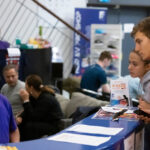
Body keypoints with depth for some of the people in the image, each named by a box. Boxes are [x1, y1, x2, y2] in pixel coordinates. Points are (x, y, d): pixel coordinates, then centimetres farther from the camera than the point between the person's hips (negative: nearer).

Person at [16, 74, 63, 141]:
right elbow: (27, 112, 10)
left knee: (29, 126, -30)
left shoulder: (46, 99, -24)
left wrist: (26, 100, -27)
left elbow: (33, 117, -26)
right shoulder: (33, 96, 2)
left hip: (53, 126, -9)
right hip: (42, 123, 9)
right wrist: (20, 117, -13)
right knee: (21, 124, -10)